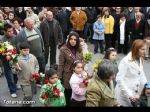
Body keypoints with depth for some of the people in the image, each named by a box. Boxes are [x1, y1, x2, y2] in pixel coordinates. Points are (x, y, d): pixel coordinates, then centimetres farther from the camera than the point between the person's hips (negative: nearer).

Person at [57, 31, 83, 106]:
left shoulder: (79, 50, 3)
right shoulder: (63, 49, -11)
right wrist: (59, 77, -10)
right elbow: (61, 65, -10)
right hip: (68, 76, -4)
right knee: (68, 94, 9)